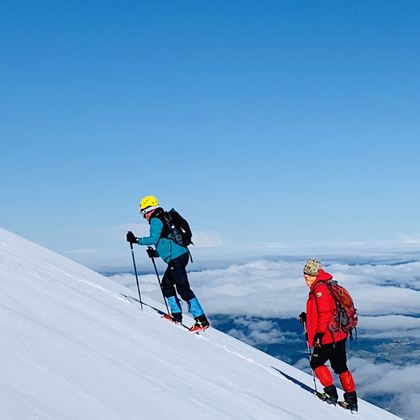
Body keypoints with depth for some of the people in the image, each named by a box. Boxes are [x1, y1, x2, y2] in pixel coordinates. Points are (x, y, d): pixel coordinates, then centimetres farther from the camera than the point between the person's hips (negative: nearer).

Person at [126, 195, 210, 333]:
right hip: (181, 254, 10)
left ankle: (202, 320, -12)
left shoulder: (156, 220, -6)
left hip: (176, 258, -10)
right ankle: (176, 315, 19)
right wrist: (156, 253, 26)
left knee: (183, 289, -10)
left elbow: (153, 239, -18)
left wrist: (136, 240, -10)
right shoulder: (163, 219, 23)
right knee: (166, 284, 18)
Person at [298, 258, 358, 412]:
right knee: (340, 367, 15)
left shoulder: (320, 289, -14)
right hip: (339, 335, 9)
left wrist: (319, 333, -24)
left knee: (316, 363, 7)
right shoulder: (324, 287, 16)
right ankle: (351, 400, 19)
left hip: (327, 336, -9)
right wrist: (307, 317, 20)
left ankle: (331, 393, 5)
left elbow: (325, 313, -23)